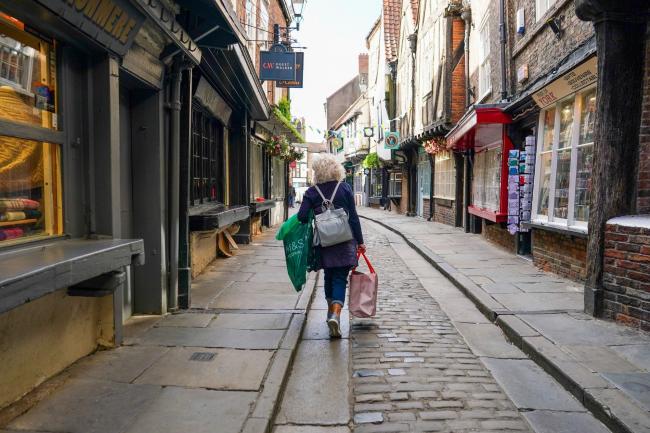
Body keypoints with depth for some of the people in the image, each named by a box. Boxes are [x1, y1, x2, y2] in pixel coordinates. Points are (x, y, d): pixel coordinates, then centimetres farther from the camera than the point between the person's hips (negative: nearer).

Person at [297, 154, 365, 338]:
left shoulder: (312, 192, 0)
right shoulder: (345, 188, -1)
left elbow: (302, 216, -7)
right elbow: (353, 217, -2)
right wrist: (360, 241, 3)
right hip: (345, 240, -2)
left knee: (329, 276, 20)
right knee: (340, 278, 0)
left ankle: (331, 311, 32)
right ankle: (335, 315, -18)